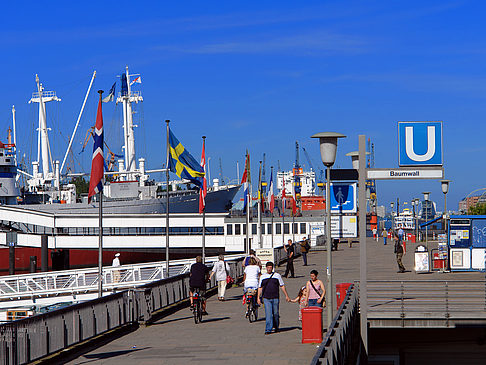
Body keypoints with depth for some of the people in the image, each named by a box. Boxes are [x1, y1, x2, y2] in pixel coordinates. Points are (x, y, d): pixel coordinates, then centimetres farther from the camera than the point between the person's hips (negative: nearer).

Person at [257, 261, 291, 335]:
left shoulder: (277, 275, 6)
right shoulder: (262, 277, 9)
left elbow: (282, 286, 8)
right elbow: (260, 287, 13)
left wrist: (286, 296, 5)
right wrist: (258, 298, 5)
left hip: (275, 298, 0)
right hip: (266, 298, 0)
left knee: (276, 313, 6)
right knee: (268, 314, -9)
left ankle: (276, 327, 28)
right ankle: (268, 329, -10)